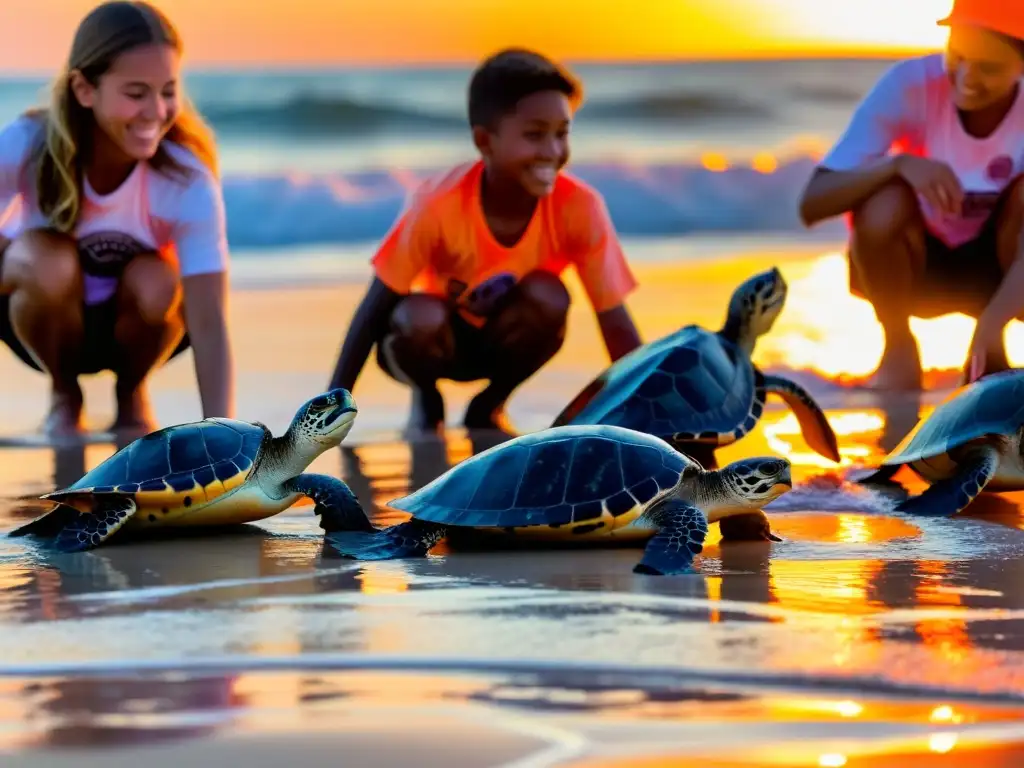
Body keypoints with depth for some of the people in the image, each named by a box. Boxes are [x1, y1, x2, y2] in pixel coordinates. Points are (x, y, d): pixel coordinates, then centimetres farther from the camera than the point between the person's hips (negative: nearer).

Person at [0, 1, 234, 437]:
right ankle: (63, 397, -3)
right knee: (49, 262, -33)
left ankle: (132, 394, 1)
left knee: (155, 282, -32)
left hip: (130, 323, 0)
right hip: (47, 317, 0)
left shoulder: (189, 183, -28)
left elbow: (209, 324, -32)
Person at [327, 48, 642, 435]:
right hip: (438, 340, -2)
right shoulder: (440, 202, -30)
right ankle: (426, 403, 0)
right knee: (420, 317, -35)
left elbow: (616, 324, -21)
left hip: (507, 337, 2)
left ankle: (488, 407, -1)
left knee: (548, 297, -30)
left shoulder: (579, 206, -25)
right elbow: (374, 310, -24)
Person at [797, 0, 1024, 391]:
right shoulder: (910, 84, -24)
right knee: (883, 208, -34)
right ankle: (898, 350, -8)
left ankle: (990, 352, -9)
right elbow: (812, 204, -29)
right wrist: (898, 163, -46)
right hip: (915, 262, -1)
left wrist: (992, 323, -51)